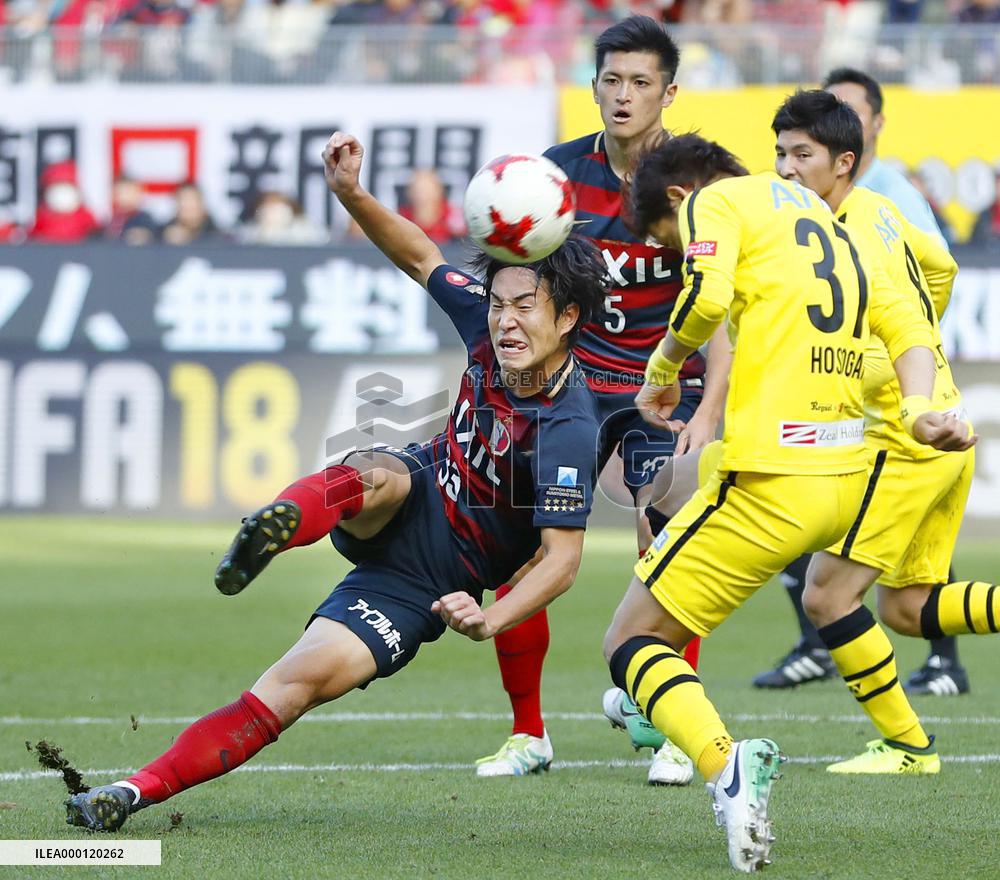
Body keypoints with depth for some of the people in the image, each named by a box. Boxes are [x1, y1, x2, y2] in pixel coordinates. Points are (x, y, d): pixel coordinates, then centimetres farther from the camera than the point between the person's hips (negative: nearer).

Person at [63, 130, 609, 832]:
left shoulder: (569, 429, -25)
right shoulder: (492, 325, -7)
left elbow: (563, 556, -26)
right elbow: (421, 256, 8)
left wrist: (491, 620, -42)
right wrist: (351, 193, -7)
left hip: (431, 582, -5)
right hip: (409, 508, 5)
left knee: (299, 684, -21)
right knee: (383, 474, -35)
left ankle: (143, 790, -22)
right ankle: (279, 525, -71)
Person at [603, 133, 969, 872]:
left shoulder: (714, 203, 1)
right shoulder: (822, 221, 25)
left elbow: (706, 295, -18)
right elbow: (907, 324, 15)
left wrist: (664, 369, 0)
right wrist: (922, 411, 0)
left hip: (774, 481, -8)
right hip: (851, 477, 8)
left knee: (631, 642, -3)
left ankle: (727, 769, -28)